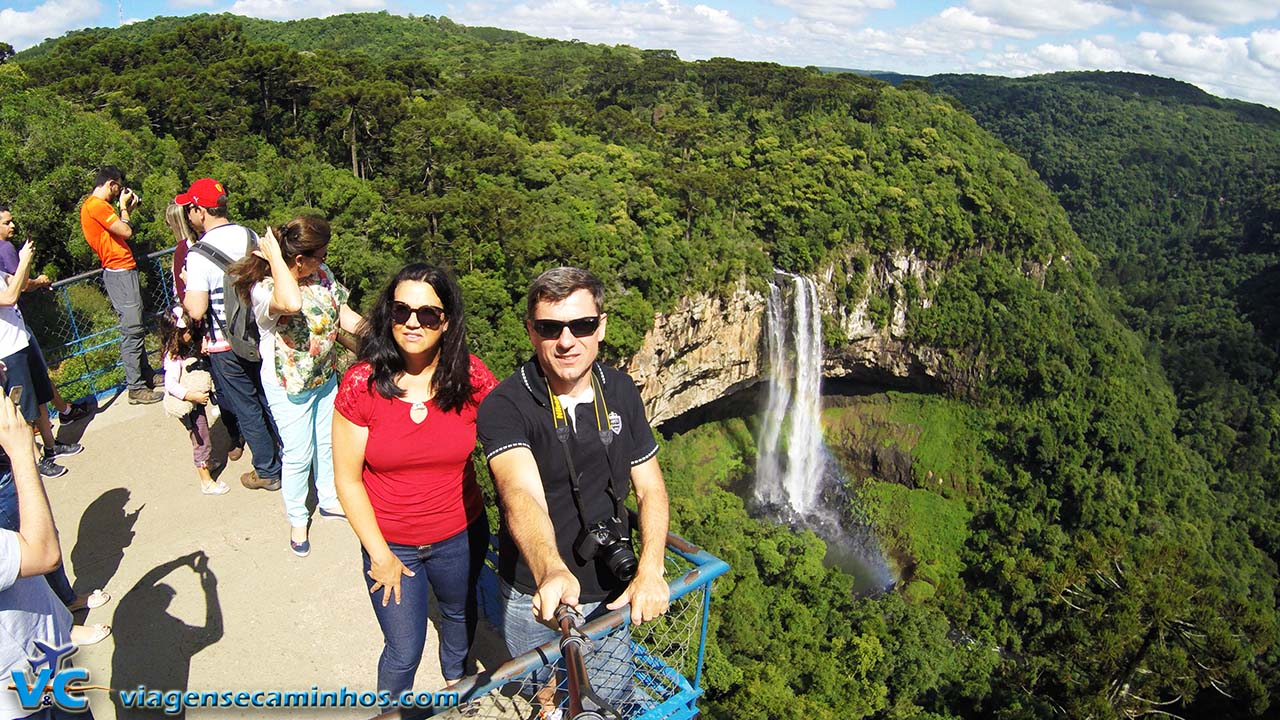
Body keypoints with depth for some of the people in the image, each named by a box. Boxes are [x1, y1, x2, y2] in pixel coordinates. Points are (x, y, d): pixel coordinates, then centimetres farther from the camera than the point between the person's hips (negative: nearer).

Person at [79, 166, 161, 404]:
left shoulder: (91, 205, 18)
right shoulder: (97, 205, -14)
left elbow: (118, 231, 16)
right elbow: (126, 232, -17)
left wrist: (128, 210, 14)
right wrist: (123, 207, -3)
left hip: (121, 271, 11)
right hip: (120, 271, -11)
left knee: (137, 328, 18)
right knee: (132, 330, -9)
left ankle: (145, 374, 29)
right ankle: (136, 388, -6)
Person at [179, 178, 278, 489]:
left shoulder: (199, 254, -21)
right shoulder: (251, 236, -3)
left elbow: (197, 311, -23)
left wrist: (184, 294, -4)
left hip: (226, 346, -5)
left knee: (247, 408, 8)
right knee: (266, 399, 21)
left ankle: (268, 471, 19)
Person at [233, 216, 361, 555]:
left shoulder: (322, 273, -8)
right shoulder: (263, 288, -28)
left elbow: (345, 314, -1)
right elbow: (292, 302, -52)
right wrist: (275, 258, -40)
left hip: (326, 377, 6)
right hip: (289, 388, -6)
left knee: (328, 444, 23)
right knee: (298, 456, 9)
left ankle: (329, 500, 47)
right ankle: (297, 520, 33)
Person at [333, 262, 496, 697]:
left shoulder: (471, 377, -15)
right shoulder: (362, 384, -19)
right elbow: (347, 480, -12)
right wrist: (380, 554, -10)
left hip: (461, 536, 2)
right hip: (390, 545, -2)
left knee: (460, 611, 28)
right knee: (404, 652, 9)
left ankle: (456, 676, 60)